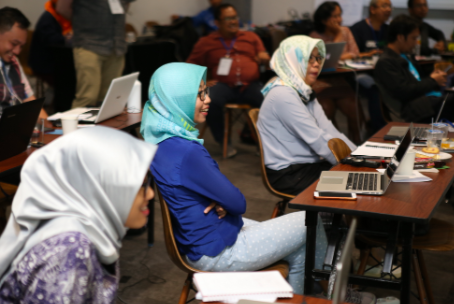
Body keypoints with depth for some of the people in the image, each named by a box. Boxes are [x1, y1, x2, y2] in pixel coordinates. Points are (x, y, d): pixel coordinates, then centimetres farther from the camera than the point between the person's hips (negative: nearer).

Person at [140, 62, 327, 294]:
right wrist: (226, 203, 0)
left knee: (300, 252, 19)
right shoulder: (186, 153, -31)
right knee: (313, 224, 7)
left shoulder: (161, 141, 0)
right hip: (216, 253, -9)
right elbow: (238, 203, -20)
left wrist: (222, 201, -7)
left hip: (197, 239, 9)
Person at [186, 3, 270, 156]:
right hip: (223, 85, -1)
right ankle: (223, 142, -13)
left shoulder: (251, 37, 21)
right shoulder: (206, 42, 16)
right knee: (211, 101, -36)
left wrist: (264, 59, -6)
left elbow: (264, 58, 19)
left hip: (250, 85, 1)